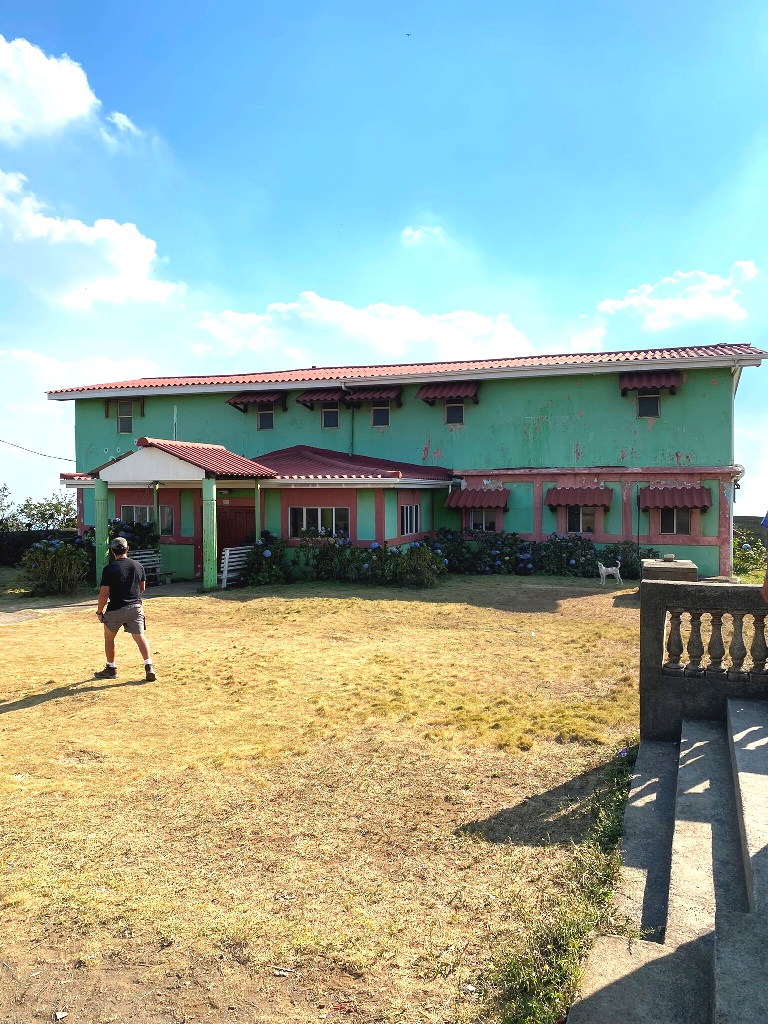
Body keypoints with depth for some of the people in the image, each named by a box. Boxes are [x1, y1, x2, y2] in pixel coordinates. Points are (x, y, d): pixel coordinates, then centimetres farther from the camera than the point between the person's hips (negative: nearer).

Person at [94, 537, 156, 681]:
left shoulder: (109, 568, -9)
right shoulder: (138, 566, 3)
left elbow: (104, 593, -11)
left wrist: (99, 611, 0)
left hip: (115, 609, -3)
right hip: (135, 607, 3)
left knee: (109, 637, 18)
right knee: (140, 636, 1)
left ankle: (111, 669, 25)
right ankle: (149, 666, -14)